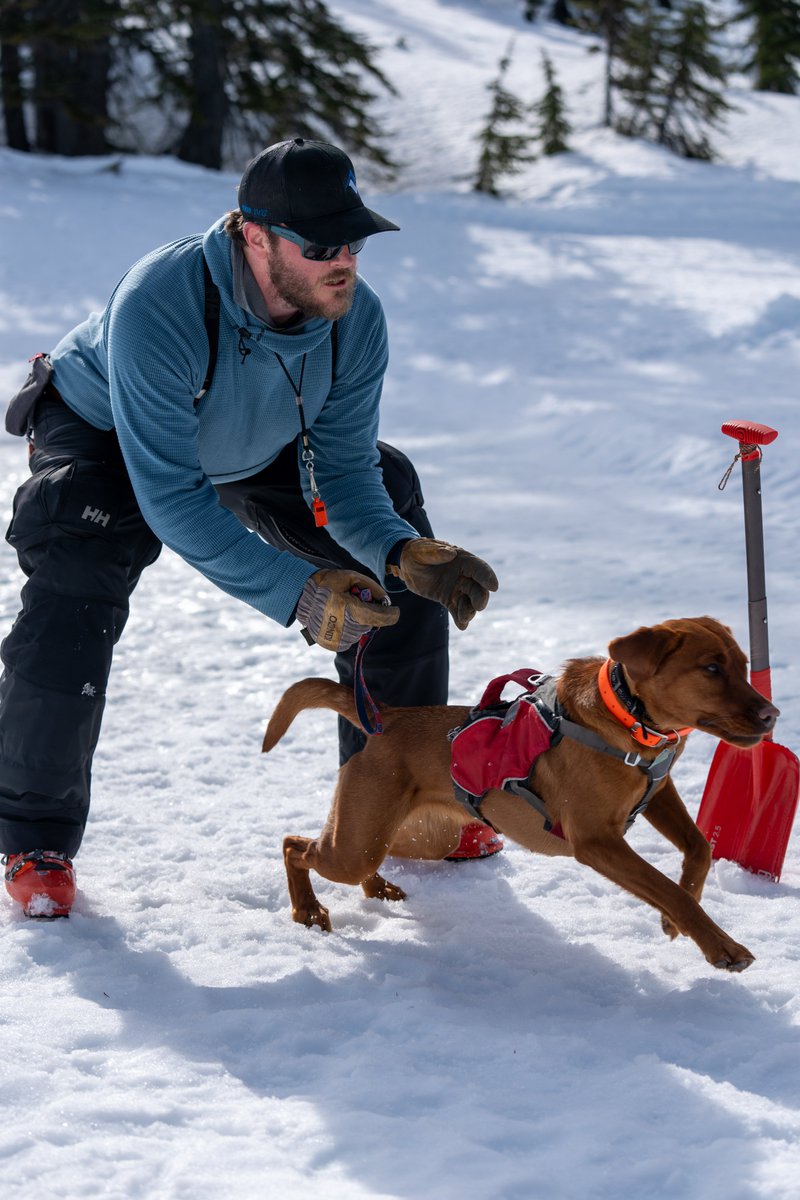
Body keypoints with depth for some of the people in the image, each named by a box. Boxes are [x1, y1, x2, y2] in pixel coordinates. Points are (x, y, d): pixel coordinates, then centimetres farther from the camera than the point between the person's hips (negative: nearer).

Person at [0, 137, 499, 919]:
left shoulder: (356, 318, -27)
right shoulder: (158, 306, -43)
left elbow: (343, 471, -20)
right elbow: (170, 499, -42)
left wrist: (403, 553, -41)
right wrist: (294, 591, -49)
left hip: (261, 446, 5)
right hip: (106, 438, -5)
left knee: (400, 584, -1)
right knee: (69, 615, -29)